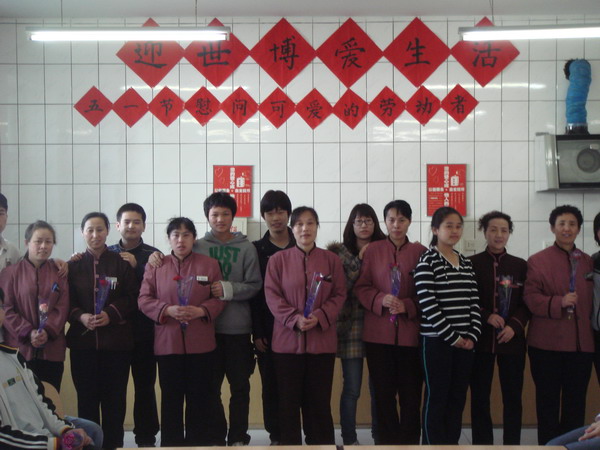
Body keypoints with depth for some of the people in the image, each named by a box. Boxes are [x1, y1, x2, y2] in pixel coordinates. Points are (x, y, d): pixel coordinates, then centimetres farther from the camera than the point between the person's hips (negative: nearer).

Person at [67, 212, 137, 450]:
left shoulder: (121, 263, 4)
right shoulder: (73, 266, 10)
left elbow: (132, 297, 0)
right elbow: (66, 301, 6)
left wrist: (111, 314, -14)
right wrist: (80, 316, -13)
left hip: (117, 341, -1)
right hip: (83, 340, 1)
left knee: (114, 397, 0)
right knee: (86, 397, 1)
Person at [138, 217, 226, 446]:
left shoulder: (209, 264, 4)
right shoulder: (155, 266, 5)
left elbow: (219, 298, 3)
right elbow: (144, 299, 1)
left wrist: (201, 311, -16)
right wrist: (167, 310, -15)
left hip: (201, 343, 0)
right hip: (167, 342, 0)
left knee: (200, 397, 5)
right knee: (171, 397, 7)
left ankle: (200, 443, 15)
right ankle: (171, 443, 16)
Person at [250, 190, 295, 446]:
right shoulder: (256, 250, 7)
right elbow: (253, 293, 2)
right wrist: (257, 333, -4)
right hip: (269, 330, 0)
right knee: (271, 384, 3)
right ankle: (276, 436, 12)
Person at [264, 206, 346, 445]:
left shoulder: (331, 259, 6)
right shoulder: (278, 259, 3)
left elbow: (339, 294, 3)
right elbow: (272, 295, -2)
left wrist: (319, 317, -13)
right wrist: (294, 319, -15)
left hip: (322, 340, 1)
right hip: (287, 339, 0)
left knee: (319, 399, 5)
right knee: (289, 399, 5)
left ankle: (321, 445, 15)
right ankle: (290, 445, 15)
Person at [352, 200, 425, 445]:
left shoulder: (420, 251, 4)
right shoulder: (373, 250, 5)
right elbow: (361, 287, 3)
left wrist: (407, 305, -13)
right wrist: (381, 300, -14)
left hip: (410, 332, 0)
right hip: (378, 332, 0)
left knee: (411, 392, 2)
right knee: (383, 391, 6)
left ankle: (409, 440, 14)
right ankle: (388, 440, 17)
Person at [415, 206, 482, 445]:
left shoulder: (466, 263, 13)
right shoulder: (427, 261, -7)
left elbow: (474, 302, 10)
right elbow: (427, 304, -14)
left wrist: (472, 335, -2)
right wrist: (452, 337, -13)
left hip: (465, 341, 6)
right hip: (437, 340, -6)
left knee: (457, 398, 9)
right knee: (436, 398, 0)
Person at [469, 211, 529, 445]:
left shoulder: (520, 265, 7)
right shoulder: (471, 263, 2)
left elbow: (528, 302, 5)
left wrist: (514, 325, -10)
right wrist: (486, 316, -15)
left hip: (512, 340, 1)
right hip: (481, 339, -1)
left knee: (513, 397, 4)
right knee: (480, 397, 3)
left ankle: (512, 445, 14)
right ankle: (482, 444, 12)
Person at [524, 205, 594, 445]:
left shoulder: (588, 262, 12)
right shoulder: (537, 261, 1)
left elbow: (592, 300, 16)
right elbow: (530, 298, -7)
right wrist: (559, 302, -22)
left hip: (581, 343, 3)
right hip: (548, 342, -3)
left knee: (576, 402, 9)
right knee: (548, 401, 4)